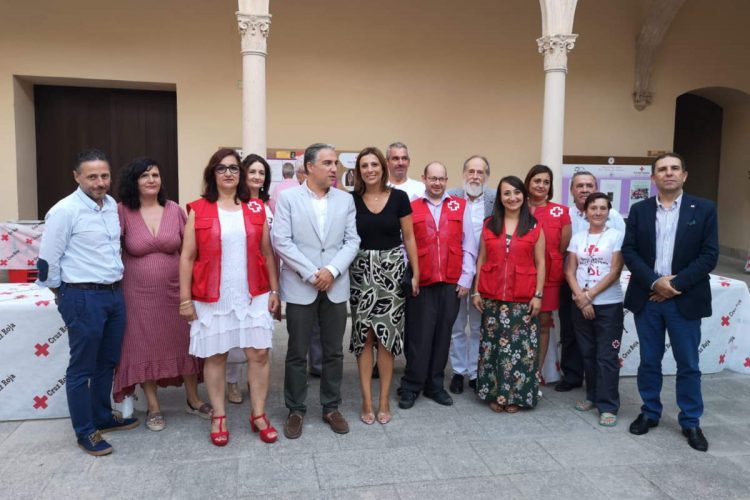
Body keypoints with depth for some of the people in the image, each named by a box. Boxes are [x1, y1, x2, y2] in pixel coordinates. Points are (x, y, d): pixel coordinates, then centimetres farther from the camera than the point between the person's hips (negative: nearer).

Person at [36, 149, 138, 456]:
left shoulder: (112, 205, 6)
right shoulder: (64, 211, -15)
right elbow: (48, 260, -11)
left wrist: (115, 285, 16)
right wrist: (65, 295, 1)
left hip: (114, 293, 7)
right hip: (83, 298, -7)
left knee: (107, 362, 19)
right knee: (82, 368, 6)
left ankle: (103, 417, 36)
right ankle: (85, 432, 20)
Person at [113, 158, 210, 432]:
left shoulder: (174, 210, 0)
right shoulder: (123, 212, -6)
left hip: (174, 290, 2)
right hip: (139, 293, -1)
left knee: (184, 342, 9)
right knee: (145, 347, 9)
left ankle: (193, 399, 27)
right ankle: (153, 407, 25)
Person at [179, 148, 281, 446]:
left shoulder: (256, 209, 5)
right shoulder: (198, 210, -1)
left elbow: (267, 253, 8)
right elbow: (187, 257, 0)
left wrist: (274, 291, 6)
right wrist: (185, 299, -3)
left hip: (253, 296, 2)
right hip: (212, 298, -1)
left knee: (259, 354, 3)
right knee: (215, 356, 9)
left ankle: (258, 415, 20)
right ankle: (218, 418, 25)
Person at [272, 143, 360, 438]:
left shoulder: (346, 200, 6)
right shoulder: (288, 197, -2)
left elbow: (352, 241, 2)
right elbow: (281, 241, -9)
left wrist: (332, 270, -13)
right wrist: (311, 274, -14)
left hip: (336, 287, 3)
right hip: (300, 287, -2)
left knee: (334, 352, 11)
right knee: (297, 354, 7)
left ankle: (331, 408, 26)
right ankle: (295, 411, 22)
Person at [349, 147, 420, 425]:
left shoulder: (399, 198, -1)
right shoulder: (351, 199, 0)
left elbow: (409, 237, 4)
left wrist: (415, 272, 2)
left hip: (392, 270, 0)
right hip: (361, 271, 0)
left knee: (388, 335, 3)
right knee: (364, 335, 3)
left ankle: (384, 400, 16)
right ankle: (367, 401, 14)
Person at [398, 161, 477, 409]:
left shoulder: (460, 206, 8)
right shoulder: (411, 208, 4)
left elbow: (469, 245, 6)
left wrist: (466, 278, 1)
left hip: (451, 283, 2)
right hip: (420, 284, -2)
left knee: (442, 336, 10)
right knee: (419, 336, 3)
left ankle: (435, 385, 22)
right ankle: (411, 387, 15)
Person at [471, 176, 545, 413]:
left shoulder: (534, 227, 2)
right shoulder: (489, 225, 7)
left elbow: (540, 263, 2)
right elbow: (481, 259, 7)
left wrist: (538, 295, -5)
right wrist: (476, 291, 3)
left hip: (523, 299, -1)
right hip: (492, 297, 2)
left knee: (519, 346, 3)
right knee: (493, 345, 7)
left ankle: (514, 395, 17)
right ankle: (495, 393, 19)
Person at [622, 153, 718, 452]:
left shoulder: (704, 210, 0)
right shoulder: (639, 210, 5)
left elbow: (709, 255, -5)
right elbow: (629, 252, -1)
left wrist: (677, 283, -14)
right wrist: (654, 282, -14)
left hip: (685, 300, -1)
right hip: (647, 298, 2)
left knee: (688, 364, 7)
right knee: (649, 361, 11)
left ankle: (691, 422, 21)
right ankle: (650, 413, 26)